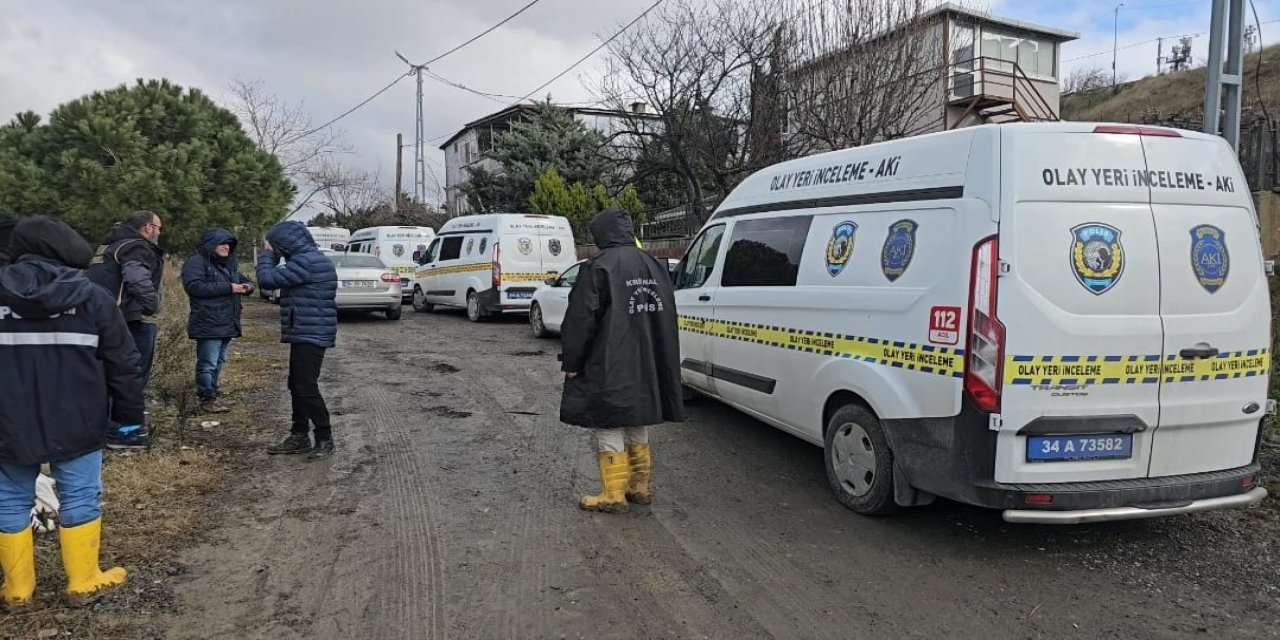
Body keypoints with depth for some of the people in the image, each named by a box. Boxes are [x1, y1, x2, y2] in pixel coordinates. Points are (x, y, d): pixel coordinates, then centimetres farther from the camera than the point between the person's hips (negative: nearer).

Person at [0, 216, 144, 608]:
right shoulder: (92, 298, -5)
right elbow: (123, 365, -3)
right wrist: (130, 414, 7)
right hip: (75, 425, -2)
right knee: (80, 499, 9)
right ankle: (84, 582, 17)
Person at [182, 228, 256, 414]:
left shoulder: (229, 265, 19)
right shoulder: (196, 263, -8)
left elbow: (245, 281, 30)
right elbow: (194, 286, -23)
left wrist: (247, 286, 2)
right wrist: (228, 287, -23)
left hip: (227, 325, 9)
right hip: (208, 325, -9)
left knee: (219, 363, 15)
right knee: (208, 364, -7)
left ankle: (212, 395, 24)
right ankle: (206, 399, -2)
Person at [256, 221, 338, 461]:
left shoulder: (306, 262, -19)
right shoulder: (312, 258, 16)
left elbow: (267, 279, -16)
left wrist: (267, 254, -2)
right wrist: (270, 255, 13)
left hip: (310, 335, -11)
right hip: (304, 334, 11)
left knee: (306, 387, -10)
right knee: (297, 386, 15)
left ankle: (325, 440, -3)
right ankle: (299, 437, 24)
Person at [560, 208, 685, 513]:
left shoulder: (599, 267, -13)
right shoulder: (655, 266, 11)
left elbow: (581, 320, -14)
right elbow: (666, 318, 17)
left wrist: (571, 362, -5)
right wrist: (658, 362, 22)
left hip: (608, 370, -7)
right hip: (647, 369, 7)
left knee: (609, 428, 2)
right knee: (637, 425, 18)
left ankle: (614, 494, 6)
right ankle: (640, 487, 26)